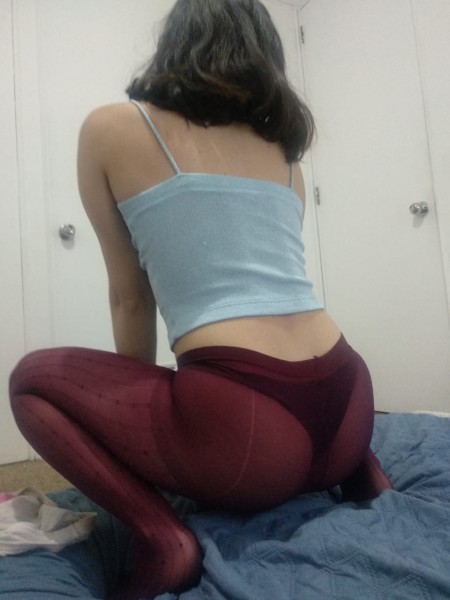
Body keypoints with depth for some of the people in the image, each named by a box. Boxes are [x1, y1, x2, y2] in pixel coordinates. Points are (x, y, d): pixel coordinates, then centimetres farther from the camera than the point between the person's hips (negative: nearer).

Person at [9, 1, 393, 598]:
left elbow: (131, 299, 8)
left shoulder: (111, 127, 5)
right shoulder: (283, 148, 18)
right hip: (349, 412, 7)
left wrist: (138, 416, 25)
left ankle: (161, 537, -1)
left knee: (33, 377, 16)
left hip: (244, 427, -6)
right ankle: (358, 468, 19)